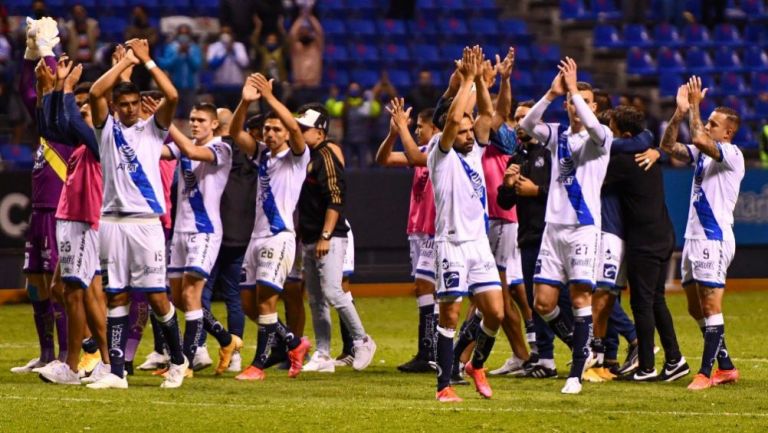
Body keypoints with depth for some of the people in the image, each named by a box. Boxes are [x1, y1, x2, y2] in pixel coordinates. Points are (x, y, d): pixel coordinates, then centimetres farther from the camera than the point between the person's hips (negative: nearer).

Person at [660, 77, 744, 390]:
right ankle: (726, 367, 18)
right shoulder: (702, 153, 16)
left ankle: (706, 373, -9)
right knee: (696, 310, 11)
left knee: (710, 308, -9)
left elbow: (699, 140, -26)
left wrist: (695, 106, -15)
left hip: (714, 240, -9)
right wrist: (681, 112, 0)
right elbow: (669, 145, 11)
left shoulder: (732, 155, -10)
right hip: (694, 238, 9)